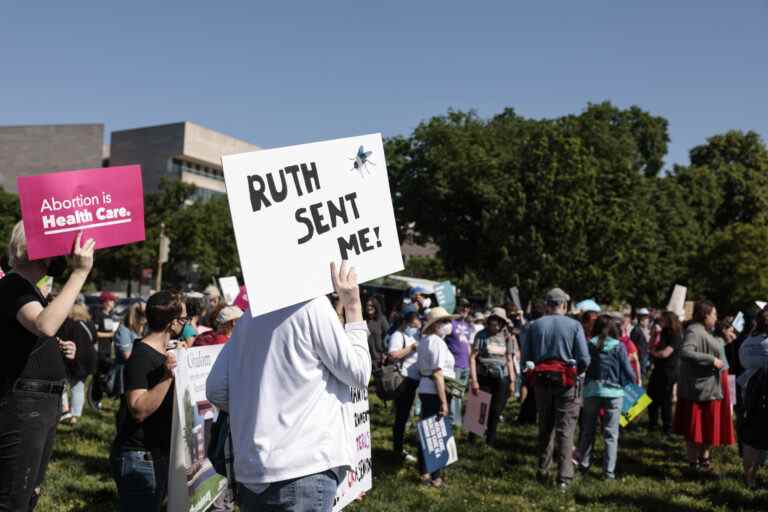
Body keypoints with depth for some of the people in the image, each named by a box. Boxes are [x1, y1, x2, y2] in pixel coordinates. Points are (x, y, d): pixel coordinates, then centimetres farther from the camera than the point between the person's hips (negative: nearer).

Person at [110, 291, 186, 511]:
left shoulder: (164, 352, 9)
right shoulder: (141, 357, -19)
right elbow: (139, 410, -28)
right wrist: (167, 376, -36)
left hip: (160, 455, 9)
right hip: (139, 458, -9)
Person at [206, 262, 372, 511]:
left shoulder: (252, 313, 12)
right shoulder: (312, 303, -8)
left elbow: (216, 390, 9)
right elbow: (358, 374, -4)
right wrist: (354, 306, 1)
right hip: (304, 468, -7)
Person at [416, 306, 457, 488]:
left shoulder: (424, 340, 11)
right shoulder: (437, 342, -16)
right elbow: (438, 373, -21)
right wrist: (444, 401, -21)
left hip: (425, 389, 9)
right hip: (436, 391, -9)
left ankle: (424, 473, 25)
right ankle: (435, 477, 7)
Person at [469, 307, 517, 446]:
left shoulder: (507, 337, 8)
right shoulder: (481, 335, -2)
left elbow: (509, 360, 13)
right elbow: (472, 357, -5)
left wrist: (512, 381, 8)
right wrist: (473, 380, -12)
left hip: (502, 379, 3)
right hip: (484, 378, -3)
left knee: (496, 412, 5)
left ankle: (490, 441, 18)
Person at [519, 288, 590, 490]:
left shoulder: (533, 326, 1)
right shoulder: (574, 326, -6)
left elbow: (525, 358, 0)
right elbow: (584, 360, -9)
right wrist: (576, 373, 10)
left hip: (541, 381, 3)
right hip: (567, 382, -3)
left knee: (545, 428, 16)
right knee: (565, 430, 1)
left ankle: (542, 472, 24)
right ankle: (564, 477, -1)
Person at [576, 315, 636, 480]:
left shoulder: (589, 345, -4)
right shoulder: (618, 347, -7)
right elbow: (628, 372, -5)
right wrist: (628, 383, 15)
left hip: (591, 392, 2)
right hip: (613, 392, -2)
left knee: (588, 430, 16)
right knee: (611, 434, 5)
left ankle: (583, 464, 26)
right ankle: (609, 471, 6)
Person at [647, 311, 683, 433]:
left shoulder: (676, 336, -17)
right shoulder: (663, 333, 9)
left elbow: (664, 354, -26)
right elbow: (651, 347, 13)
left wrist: (654, 352, -7)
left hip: (668, 372, -8)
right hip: (658, 369, 8)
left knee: (665, 400, 2)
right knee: (651, 397, 14)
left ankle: (667, 427, 16)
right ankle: (652, 424, 28)